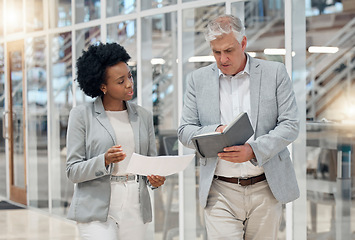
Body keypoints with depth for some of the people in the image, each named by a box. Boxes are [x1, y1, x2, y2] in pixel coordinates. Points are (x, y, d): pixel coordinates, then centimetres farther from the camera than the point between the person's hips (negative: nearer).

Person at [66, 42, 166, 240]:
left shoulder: (144, 116, 12)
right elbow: (73, 171, -3)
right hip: (97, 209, -4)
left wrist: (155, 179, -8)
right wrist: (104, 161, -21)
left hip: (135, 209, 4)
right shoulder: (82, 115, 0)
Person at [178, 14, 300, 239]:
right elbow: (185, 131, 7)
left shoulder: (275, 73, 3)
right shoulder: (198, 79, 7)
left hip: (265, 189, 0)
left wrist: (253, 150, -17)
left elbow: (290, 125, -1)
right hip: (220, 193, 0)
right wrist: (216, 132, -15)